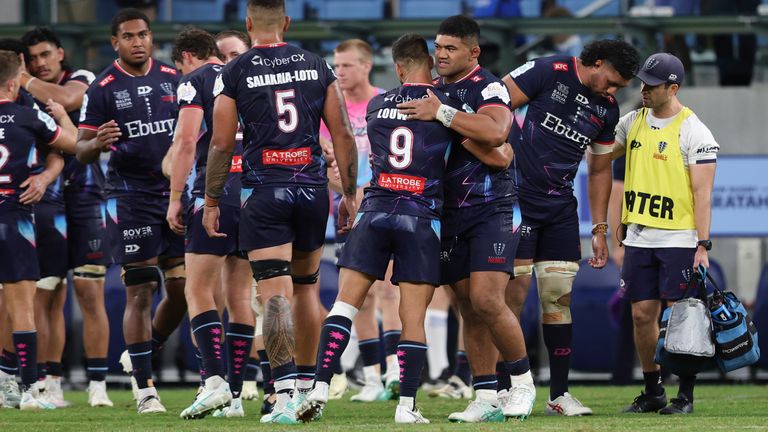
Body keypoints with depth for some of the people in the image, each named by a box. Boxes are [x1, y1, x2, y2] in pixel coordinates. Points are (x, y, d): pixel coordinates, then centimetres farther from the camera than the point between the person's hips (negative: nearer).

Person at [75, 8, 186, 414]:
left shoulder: (173, 78, 7)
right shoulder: (103, 88, -4)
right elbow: (82, 150, -5)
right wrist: (97, 143, -27)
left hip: (176, 194, 5)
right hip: (131, 200, -4)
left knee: (183, 288, 3)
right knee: (140, 292, -7)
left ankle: (141, 355, 27)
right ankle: (144, 388, -3)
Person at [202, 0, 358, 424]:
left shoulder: (234, 73, -2)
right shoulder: (317, 66, 7)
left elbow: (222, 144, -2)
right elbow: (342, 134, 5)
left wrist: (211, 202, 6)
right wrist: (349, 193, 13)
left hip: (264, 190, -3)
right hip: (312, 187, 3)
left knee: (275, 294, -10)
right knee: (305, 289, 18)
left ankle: (284, 395, -21)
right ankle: (306, 386, 26)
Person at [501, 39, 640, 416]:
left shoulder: (606, 110, 9)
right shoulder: (548, 73, -10)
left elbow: (599, 171, 19)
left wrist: (600, 230, 16)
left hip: (559, 207, 6)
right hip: (516, 198, -6)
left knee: (559, 296, 4)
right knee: (514, 292, -9)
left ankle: (559, 394, 9)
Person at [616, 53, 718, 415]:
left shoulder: (695, 133, -8)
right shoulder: (633, 122, 10)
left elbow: (702, 192, -11)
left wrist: (702, 246, -17)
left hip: (678, 239, -6)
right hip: (639, 236, 6)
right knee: (642, 314, 5)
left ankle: (685, 395, 1)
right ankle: (652, 393, 14)